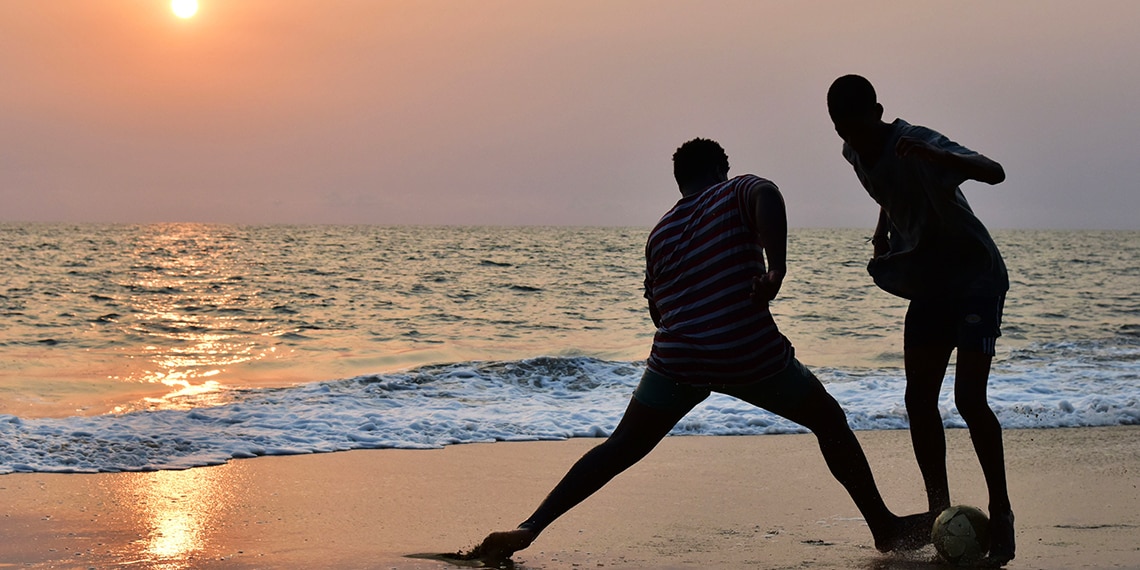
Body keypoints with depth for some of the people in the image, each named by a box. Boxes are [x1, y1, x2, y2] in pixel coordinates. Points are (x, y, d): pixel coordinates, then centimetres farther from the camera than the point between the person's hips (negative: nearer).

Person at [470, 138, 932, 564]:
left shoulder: (660, 234, 21)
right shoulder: (736, 192, 8)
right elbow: (769, 197, -18)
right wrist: (775, 267, -27)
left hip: (676, 357, 4)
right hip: (751, 353, -3)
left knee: (619, 450, 11)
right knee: (831, 422, 17)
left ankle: (530, 528, -1)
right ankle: (885, 528, 18)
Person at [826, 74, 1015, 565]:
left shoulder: (917, 145, -24)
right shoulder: (855, 154, 0)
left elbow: (993, 172, -40)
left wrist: (931, 155, -53)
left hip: (975, 276, -8)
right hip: (927, 281, 8)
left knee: (969, 398, -17)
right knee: (919, 399, 1)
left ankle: (1000, 511, -8)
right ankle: (939, 509, 8)